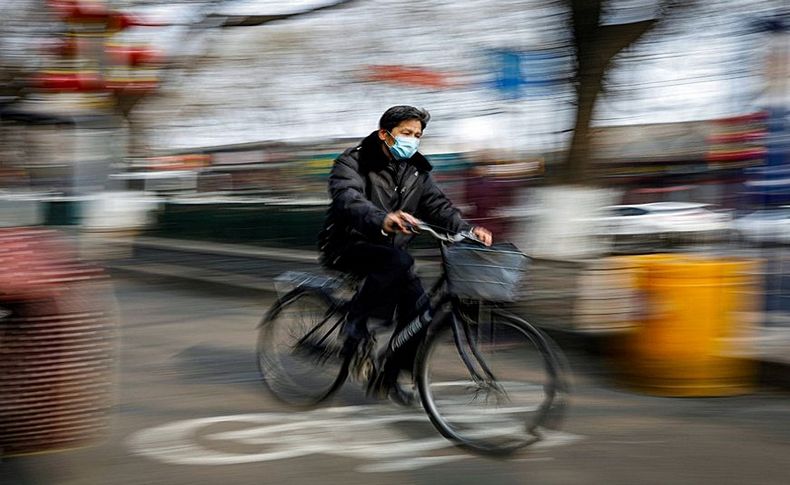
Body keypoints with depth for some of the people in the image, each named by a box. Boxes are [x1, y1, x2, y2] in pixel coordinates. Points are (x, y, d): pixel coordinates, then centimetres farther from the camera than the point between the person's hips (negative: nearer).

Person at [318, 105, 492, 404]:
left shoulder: (416, 170, 7)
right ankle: (354, 322, -18)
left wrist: (467, 230, -24)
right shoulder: (354, 162, -12)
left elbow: (437, 205, -2)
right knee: (398, 261, -35)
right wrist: (383, 219, -53)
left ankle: (390, 377, 7)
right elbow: (348, 199, -31)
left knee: (417, 306, -11)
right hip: (348, 247, -7)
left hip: (386, 249, 7)